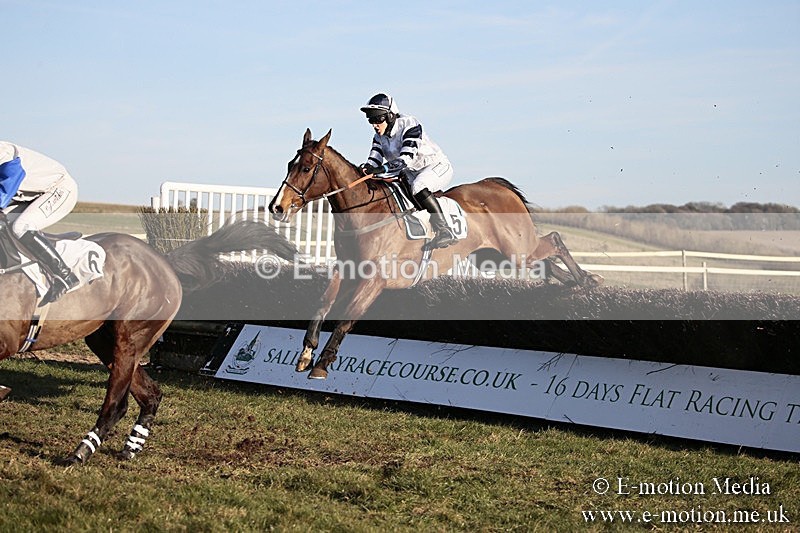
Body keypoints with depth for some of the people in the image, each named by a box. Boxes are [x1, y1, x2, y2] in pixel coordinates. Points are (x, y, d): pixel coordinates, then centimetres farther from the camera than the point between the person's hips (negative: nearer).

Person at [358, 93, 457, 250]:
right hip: (413, 175, 9)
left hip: (437, 166, -9)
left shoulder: (409, 124, -23)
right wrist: (365, 168, -34)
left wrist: (382, 168, -49)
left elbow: (406, 158, -34)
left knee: (418, 186, -37)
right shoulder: (379, 136, 1)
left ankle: (444, 231, -38)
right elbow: (374, 160, -9)